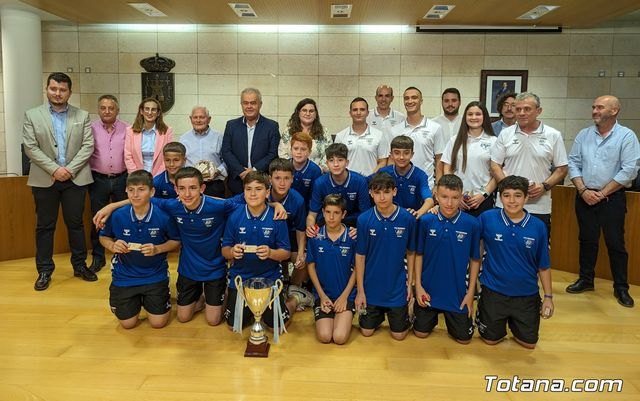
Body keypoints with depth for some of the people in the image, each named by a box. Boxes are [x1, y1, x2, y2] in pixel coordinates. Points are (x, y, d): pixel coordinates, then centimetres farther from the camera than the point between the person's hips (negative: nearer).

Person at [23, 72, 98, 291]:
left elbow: (88, 146, -2)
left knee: (75, 223, 8)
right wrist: (54, 169, -13)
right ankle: (44, 271, 16)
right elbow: (30, 147, -3)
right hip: (44, 179, 0)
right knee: (45, 226, 6)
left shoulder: (82, 116, 5)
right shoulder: (32, 115, 3)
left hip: (75, 178, 0)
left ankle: (80, 265, 20)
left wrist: (70, 169, -12)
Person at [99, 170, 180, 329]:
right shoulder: (117, 216, -16)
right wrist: (112, 246, -19)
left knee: (158, 323, 3)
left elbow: (176, 241, -5)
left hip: (155, 276, -1)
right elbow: (103, 237, 3)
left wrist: (158, 249, -23)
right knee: (128, 324, 9)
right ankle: (137, 300, 41)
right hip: (125, 276, 1)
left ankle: (147, 299, 35)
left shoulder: (163, 216, -20)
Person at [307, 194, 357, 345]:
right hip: (323, 294, 1)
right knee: (324, 336, -16)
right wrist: (322, 295, -4)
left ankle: (345, 319, 15)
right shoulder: (315, 237, -4)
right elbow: (311, 266, 3)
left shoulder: (352, 237, -7)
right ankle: (323, 318, 17)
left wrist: (344, 295, -7)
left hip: (346, 294, -1)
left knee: (340, 337, -17)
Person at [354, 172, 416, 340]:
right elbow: (360, 256, -7)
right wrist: (360, 290, -5)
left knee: (398, 334, 9)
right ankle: (380, 314, 42)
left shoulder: (407, 219, -13)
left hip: (397, 286, 0)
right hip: (371, 286, 0)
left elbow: (411, 253, -1)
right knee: (367, 331, 12)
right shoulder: (364, 219, -13)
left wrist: (410, 283, 1)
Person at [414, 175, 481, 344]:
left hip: (458, 292, 0)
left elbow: (475, 260, -3)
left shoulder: (472, 224, -14)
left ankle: (451, 319, 41)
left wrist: (471, 292, -3)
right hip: (429, 289, 1)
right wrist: (418, 286, -4)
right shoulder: (425, 221, -12)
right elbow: (419, 255, -1)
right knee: (421, 332, 12)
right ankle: (434, 316, 44)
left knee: (463, 338, 10)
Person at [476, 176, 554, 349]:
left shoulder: (538, 226, -9)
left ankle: (513, 320, 41)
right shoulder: (487, 218, -13)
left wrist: (548, 296, 1)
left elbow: (543, 266, -1)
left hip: (527, 294, 2)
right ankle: (482, 312, 39)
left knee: (528, 342, 13)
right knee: (491, 339, 11)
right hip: (494, 291, -1)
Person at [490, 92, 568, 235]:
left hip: (539, 207, -1)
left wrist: (544, 186, -12)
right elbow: (495, 166, 4)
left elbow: (561, 169, 4)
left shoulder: (553, 135, 3)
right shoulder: (505, 134, 6)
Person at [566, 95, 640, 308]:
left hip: (612, 198, -3)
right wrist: (583, 190, -8)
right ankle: (586, 279, 26)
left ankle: (621, 288, 16)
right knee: (587, 240, 13)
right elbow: (573, 163, 4)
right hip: (584, 197, 4)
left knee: (615, 244, 3)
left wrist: (602, 193, -13)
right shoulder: (583, 135, 6)